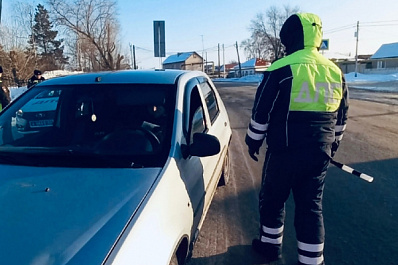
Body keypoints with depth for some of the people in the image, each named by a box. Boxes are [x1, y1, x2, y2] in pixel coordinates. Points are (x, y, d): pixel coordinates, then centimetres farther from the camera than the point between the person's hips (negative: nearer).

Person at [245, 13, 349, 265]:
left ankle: (271, 244, 33)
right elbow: (341, 116, 15)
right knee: (311, 204, 13)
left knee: (272, 198, 16)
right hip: (320, 152, 5)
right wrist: (332, 144, 27)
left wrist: (254, 141, 6)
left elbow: (261, 113, -8)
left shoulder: (281, 70, -12)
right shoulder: (335, 72, 6)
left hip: (285, 150, -4)